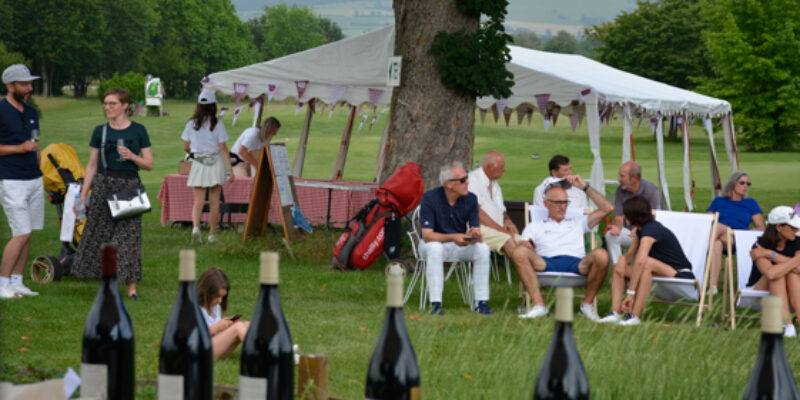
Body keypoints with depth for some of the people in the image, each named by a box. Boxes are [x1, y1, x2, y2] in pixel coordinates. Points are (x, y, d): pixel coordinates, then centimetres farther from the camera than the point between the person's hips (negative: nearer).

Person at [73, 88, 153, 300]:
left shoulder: (138, 131, 2)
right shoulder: (100, 131, 5)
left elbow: (149, 164, 3)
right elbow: (92, 165, 8)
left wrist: (132, 156, -16)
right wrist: (83, 194, 4)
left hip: (129, 186, -2)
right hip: (103, 185, 2)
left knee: (129, 236, -5)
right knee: (100, 235, 1)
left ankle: (131, 286, -1)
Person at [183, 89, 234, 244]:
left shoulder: (191, 124, 0)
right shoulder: (218, 125, -6)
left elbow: (186, 147, 5)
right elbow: (223, 148, -8)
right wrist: (230, 169, -6)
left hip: (198, 163, 1)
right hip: (215, 163, -1)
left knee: (198, 201, 1)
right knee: (214, 201, 8)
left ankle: (195, 227, -24)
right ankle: (212, 234, 11)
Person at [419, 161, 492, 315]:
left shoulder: (471, 199, -8)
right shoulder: (430, 198, -19)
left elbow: (476, 230, -9)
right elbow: (427, 235, -25)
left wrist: (475, 235, -36)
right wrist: (452, 238, -41)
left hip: (460, 245, 3)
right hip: (435, 242, -3)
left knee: (482, 248, -26)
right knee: (435, 248, -38)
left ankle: (481, 302, -20)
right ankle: (435, 304, -36)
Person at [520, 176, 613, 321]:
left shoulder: (577, 223, 37)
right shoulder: (534, 227, 31)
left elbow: (607, 208, 31)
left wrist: (584, 187, 28)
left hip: (576, 264, 1)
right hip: (547, 263, -1)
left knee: (601, 255, -34)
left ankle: (588, 303, -16)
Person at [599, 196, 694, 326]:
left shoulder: (651, 230, -23)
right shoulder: (641, 229, 7)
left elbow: (640, 261, -35)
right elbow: (630, 256, 14)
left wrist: (630, 293, -38)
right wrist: (623, 259, -12)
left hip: (681, 276, -9)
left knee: (647, 263, -35)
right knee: (619, 267, -1)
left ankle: (635, 315, -35)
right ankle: (615, 312, -16)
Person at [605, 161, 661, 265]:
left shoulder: (652, 191, -13)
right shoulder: (620, 191, 0)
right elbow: (618, 218, 1)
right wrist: (617, 228, -25)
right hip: (628, 231, 4)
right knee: (610, 235, -27)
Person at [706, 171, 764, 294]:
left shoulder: (751, 203, 24)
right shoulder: (719, 201, 25)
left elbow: (760, 228, 16)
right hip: (718, 238, 1)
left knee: (718, 227, -35)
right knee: (716, 243, -40)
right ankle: (713, 285, -53)